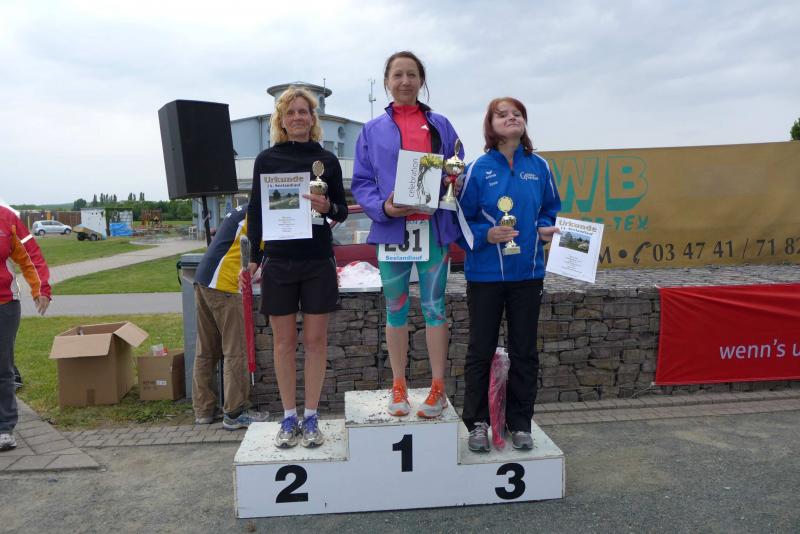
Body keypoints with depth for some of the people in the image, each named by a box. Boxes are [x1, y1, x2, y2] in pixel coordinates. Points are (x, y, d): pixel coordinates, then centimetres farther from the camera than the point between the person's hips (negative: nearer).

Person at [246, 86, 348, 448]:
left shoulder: (327, 160, 6)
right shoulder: (267, 159, 5)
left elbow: (342, 211, 8)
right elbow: (255, 211, 7)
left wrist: (328, 207, -15)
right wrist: (253, 258, 2)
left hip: (318, 261, 0)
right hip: (278, 261, 0)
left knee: (315, 339, 4)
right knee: (284, 341, 6)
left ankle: (311, 417, 17)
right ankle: (289, 416, 19)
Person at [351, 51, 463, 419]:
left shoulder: (440, 125, 10)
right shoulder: (372, 130, 9)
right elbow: (361, 182, 4)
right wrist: (382, 206, -14)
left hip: (433, 227, 0)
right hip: (391, 229, 0)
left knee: (434, 307, 3)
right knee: (395, 309, 7)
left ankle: (438, 388, 13)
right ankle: (398, 388, 20)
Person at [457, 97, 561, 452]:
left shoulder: (539, 167, 4)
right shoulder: (478, 169, -4)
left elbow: (552, 210, 15)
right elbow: (461, 220, -4)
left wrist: (547, 229, -5)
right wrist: (486, 235, -20)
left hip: (528, 273, 3)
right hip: (485, 274, -3)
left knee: (524, 351, 11)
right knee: (481, 350, 7)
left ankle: (520, 423, 26)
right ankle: (477, 423, 22)